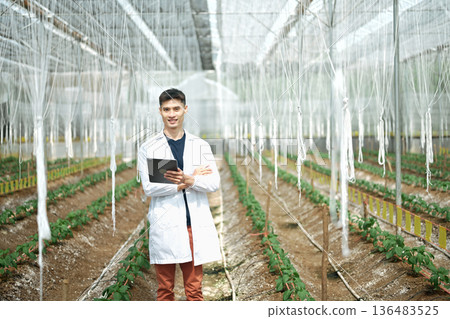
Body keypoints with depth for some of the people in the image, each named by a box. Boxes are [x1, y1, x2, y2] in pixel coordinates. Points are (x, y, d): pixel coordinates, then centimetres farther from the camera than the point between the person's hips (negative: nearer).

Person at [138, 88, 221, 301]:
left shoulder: (201, 146, 10)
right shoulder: (148, 149, 4)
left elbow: (214, 182, 1)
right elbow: (148, 187, -8)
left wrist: (187, 180, -19)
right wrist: (194, 177, -9)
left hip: (195, 226, 1)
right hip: (164, 228, -1)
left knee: (194, 289, 6)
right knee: (165, 289, 6)